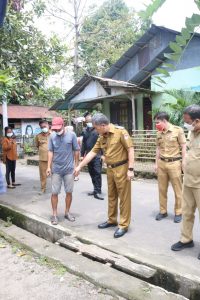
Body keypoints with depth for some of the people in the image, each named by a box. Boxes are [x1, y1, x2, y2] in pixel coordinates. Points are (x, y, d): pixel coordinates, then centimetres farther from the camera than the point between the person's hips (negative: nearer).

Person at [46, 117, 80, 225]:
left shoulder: (71, 135, -6)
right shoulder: (52, 136, -1)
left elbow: (76, 151, 0)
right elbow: (50, 151, 2)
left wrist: (76, 165, 1)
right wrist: (49, 166, -4)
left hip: (69, 169, 0)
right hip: (56, 169, 1)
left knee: (69, 192, 9)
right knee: (54, 192, 4)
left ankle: (67, 212, 26)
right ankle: (54, 214, 16)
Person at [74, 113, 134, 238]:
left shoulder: (120, 131, -14)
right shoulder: (102, 137, 8)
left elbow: (130, 149, -15)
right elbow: (92, 153, 13)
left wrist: (130, 169, -19)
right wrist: (80, 167, 14)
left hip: (122, 168, -7)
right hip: (110, 169, 7)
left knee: (124, 197, 2)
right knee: (111, 196, 17)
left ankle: (124, 225, 12)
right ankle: (112, 220, 33)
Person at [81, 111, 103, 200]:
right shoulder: (85, 131, 13)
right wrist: (82, 154, 15)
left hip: (97, 155, -6)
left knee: (97, 173, -8)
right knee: (92, 173, 11)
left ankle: (97, 192, -3)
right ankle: (96, 189, 22)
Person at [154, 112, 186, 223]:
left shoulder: (178, 130, -7)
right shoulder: (159, 133, 7)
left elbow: (183, 147, -5)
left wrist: (183, 163, -8)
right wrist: (156, 163, 12)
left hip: (174, 163, -5)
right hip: (162, 163, 5)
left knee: (178, 189, 5)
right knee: (162, 189, 10)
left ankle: (178, 212, 19)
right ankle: (163, 211, 24)